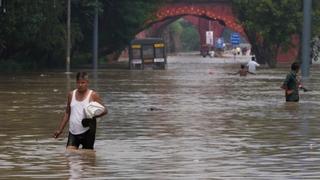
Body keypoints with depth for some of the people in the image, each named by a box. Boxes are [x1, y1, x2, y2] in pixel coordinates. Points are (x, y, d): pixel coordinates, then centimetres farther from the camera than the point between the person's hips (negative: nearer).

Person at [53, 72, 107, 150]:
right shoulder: (71, 95, 11)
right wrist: (60, 129, 15)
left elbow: (104, 110, -4)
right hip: (73, 132, 4)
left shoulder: (93, 95, -2)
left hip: (87, 131, -3)